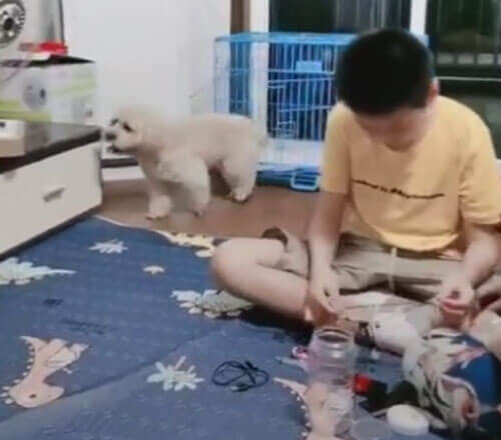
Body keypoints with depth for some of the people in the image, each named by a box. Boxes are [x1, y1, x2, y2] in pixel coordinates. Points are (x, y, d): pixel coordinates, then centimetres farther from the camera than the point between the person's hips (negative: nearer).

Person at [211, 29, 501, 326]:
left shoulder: (466, 132, -15)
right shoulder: (344, 121, -12)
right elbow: (328, 215, -5)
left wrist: (465, 278, -31)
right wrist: (320, 269, -25)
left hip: (435, 262, -1)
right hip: (358, 251, 2)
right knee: (230, 261, -20)